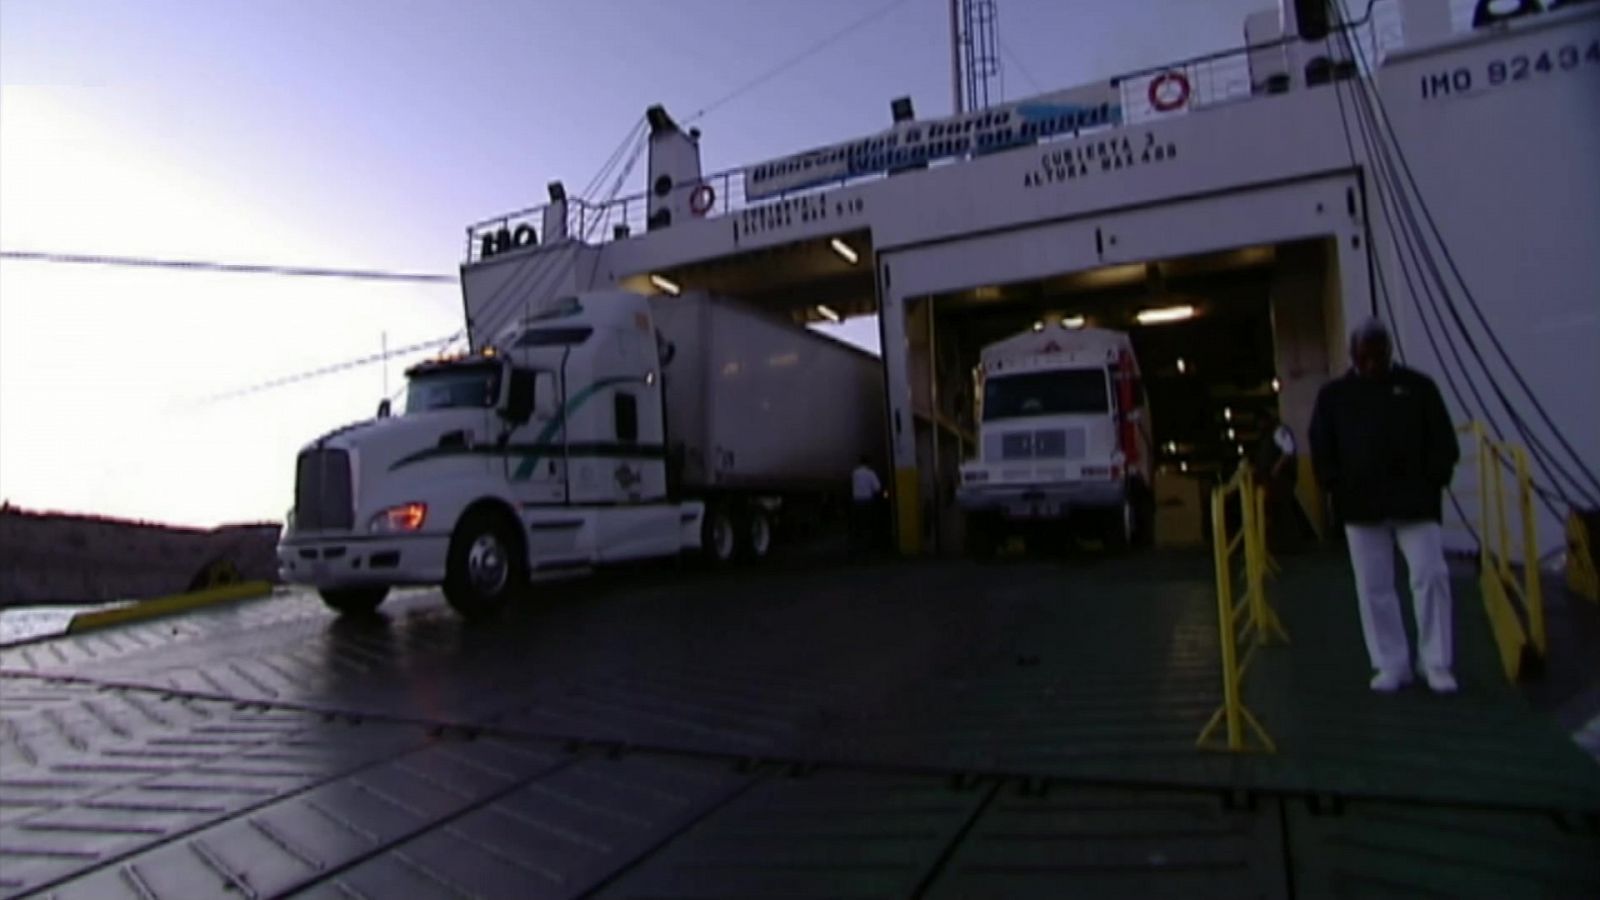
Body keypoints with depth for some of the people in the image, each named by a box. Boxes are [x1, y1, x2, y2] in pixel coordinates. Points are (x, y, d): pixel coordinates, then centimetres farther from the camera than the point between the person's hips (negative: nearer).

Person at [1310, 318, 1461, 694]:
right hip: (1362, 506, 1)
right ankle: (1392, 665, 16)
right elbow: (1321, 450, 5)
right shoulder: (1333, 395, 5)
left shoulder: (1418, 386, 4)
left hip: (1414, 501, 0)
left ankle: (1437, 664, 10)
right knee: (1374, 588, 5)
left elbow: (1443, 441, 4)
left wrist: (1431, 481, -7)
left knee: (1430, 576, -4)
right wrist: (1339, 486, -5)